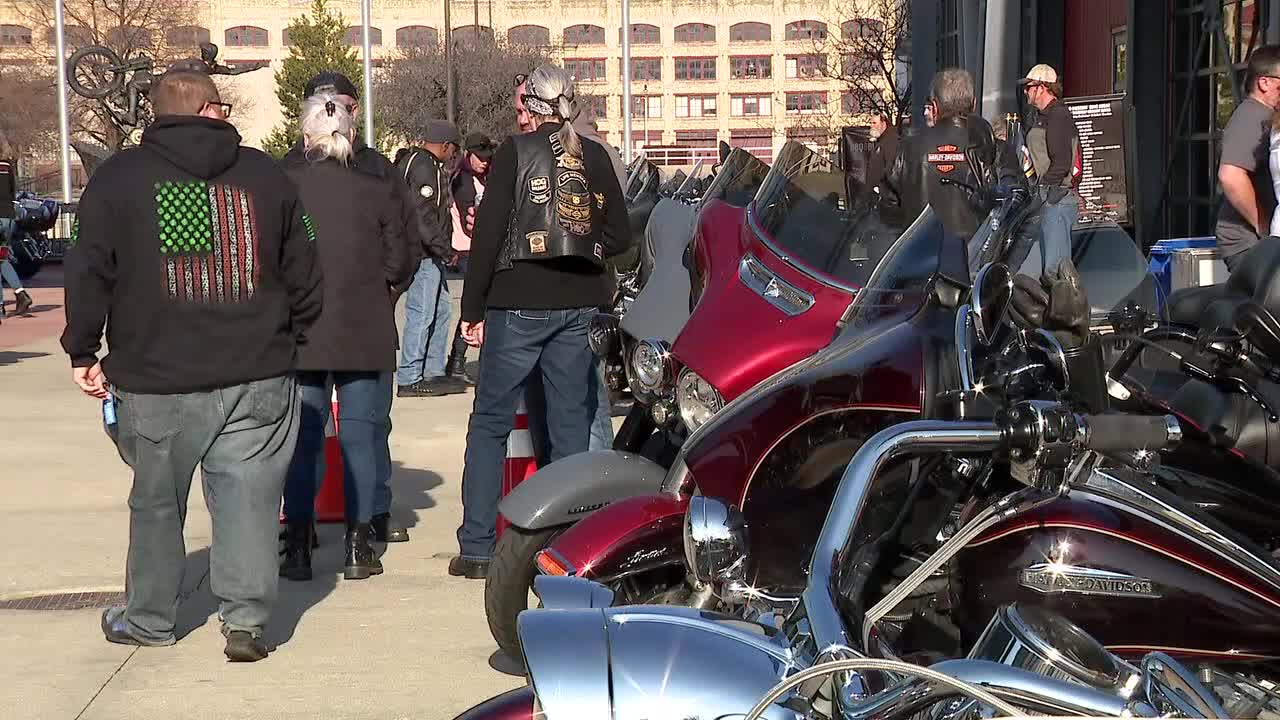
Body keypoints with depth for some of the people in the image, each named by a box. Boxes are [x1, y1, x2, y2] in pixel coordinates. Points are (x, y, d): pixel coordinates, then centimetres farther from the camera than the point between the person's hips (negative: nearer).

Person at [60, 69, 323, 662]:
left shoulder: (118, 178, 1)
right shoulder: (266, 175, 7)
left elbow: (88, 273, -1)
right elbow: (303, 274, 10)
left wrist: (83, 351, 8)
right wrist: (290, 341, 22)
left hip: (157, 381, 0)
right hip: (257, 379, 1)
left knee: (156, 502, 13)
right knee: (247, 498, 4)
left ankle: (149, 619, 26)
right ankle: (246, 620, 2)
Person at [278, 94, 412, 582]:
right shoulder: (376, 190, -5)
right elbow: (398, 265, -2)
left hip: (299, 334, 0)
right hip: (364, 334, 0)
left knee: (303, 438, 9)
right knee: (358, 436, 7)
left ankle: (298, 549, 11)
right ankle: (358, 547, 9)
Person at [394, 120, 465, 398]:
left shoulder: (413, 160, 20)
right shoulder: (423, 165, -14)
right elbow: (423, 214, -21)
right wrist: (444, 248, -18)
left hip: (429, 253, 11)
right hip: (423, 253, -11)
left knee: (440, 309, 15)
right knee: (421, 313, -8)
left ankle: (434, 373, 22)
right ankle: (410, 380, -5)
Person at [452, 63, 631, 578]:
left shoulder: (515, 152, -4)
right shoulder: (595, 158, 7)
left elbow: (488, 236, -8)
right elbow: (619, 236, 9)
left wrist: (472, 310, -3)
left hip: (519, 304, -4)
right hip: (580, 306, 4)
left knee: (489, 424, 4)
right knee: (572, 425, 9)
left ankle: (476, 547, 3)